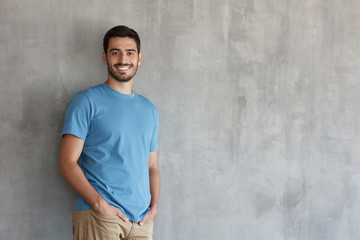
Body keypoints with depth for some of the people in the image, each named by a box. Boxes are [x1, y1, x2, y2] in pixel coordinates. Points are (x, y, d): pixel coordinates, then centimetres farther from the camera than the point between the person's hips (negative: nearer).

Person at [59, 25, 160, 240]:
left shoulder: (149, 110, 14)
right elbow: (67, 163, -8)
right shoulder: (87, 102, -2)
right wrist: (100, 204, -16)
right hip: (98, 216, -4)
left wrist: (154, 206, 1)